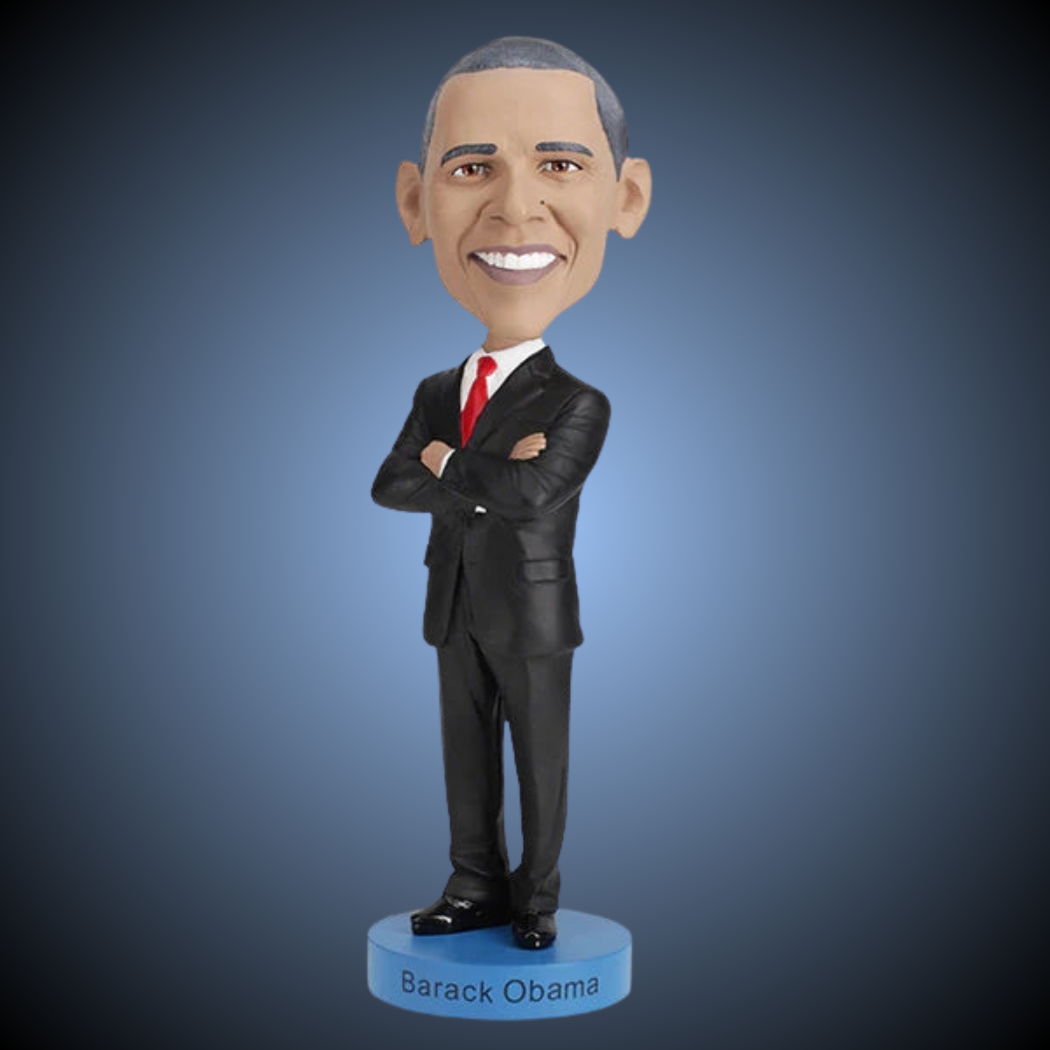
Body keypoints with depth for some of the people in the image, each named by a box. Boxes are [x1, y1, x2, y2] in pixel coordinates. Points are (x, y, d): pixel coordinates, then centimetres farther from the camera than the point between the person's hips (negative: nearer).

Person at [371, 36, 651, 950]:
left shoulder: (579, 404, -12)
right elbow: (387, 488, -5)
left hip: (533, 617, -5)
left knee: (541, 762, 9)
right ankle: (478, 888, 27)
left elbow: (533, 495, -28)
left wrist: (444, 465, -15)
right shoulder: (435, 392, 5)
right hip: (457, 611, 5)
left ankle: (537, 896, 23)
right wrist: (482, 479, -19)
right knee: (467, 758, 14)